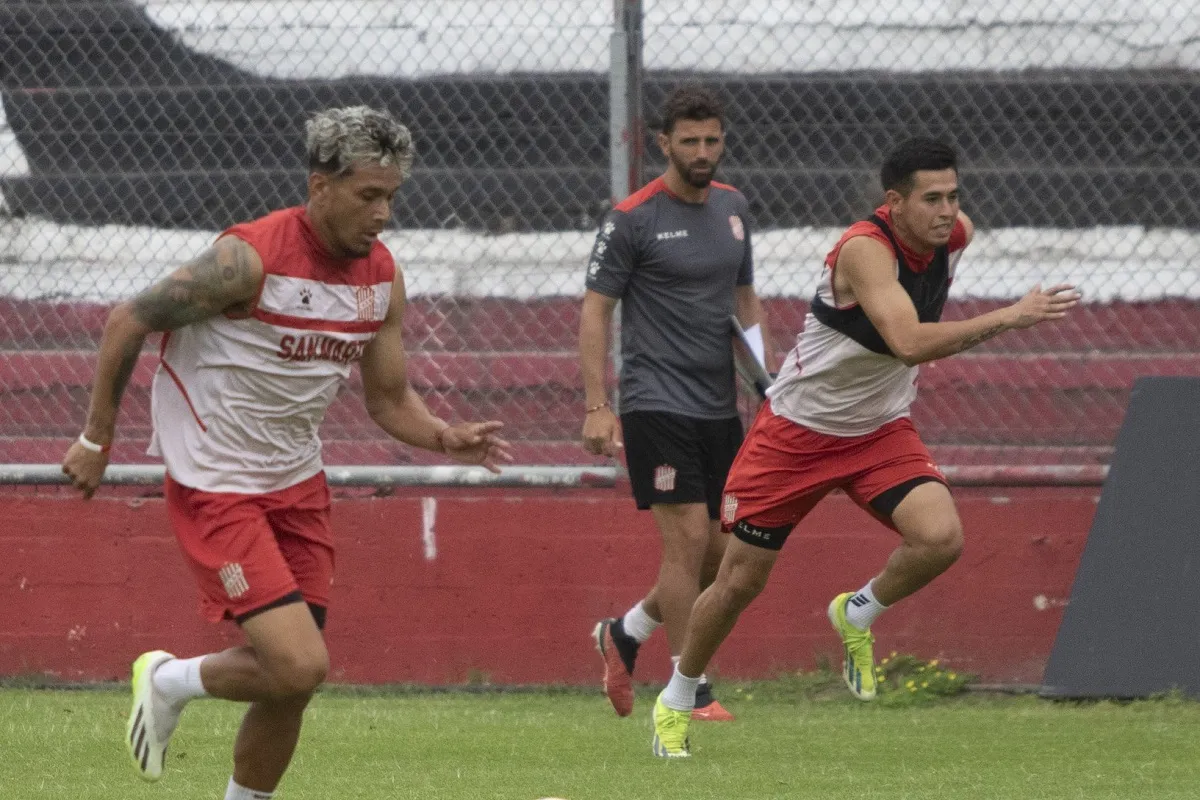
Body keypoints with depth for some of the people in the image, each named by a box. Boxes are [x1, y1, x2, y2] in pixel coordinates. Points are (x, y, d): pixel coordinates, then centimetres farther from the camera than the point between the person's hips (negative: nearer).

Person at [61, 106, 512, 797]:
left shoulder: (382, 277, 0)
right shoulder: (251, 259, -22)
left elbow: (389, 399, 10)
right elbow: (129, 322, -12)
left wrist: (447, 439, -11)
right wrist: (98, 439, -7)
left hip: (297, 482, 7)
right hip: (215, 486, -7)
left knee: (290, 682, 6)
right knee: (299, 665, -18)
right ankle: (170, 682, 11)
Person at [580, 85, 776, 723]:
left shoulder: (732, 208, 10)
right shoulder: (633, 219, -9)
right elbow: (595, 310, -8)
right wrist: (597, 405, -15)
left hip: (719, 406, 7)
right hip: (657, 403, -7)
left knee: (723, 551, 8)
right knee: (688, 538, -12)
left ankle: (625, 635, 29)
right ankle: (690, 689, -5)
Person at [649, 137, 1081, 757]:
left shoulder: (955, 234, -9)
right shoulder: (864, 248, -30)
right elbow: (909, 342, -44)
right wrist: (1009, 317, -48)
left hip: (880, 430, 5)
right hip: (796, 430, -5)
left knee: (940, 537, -22)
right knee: (740, 581, 4)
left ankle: (858, 614, 8)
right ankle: (676, 701, 28)